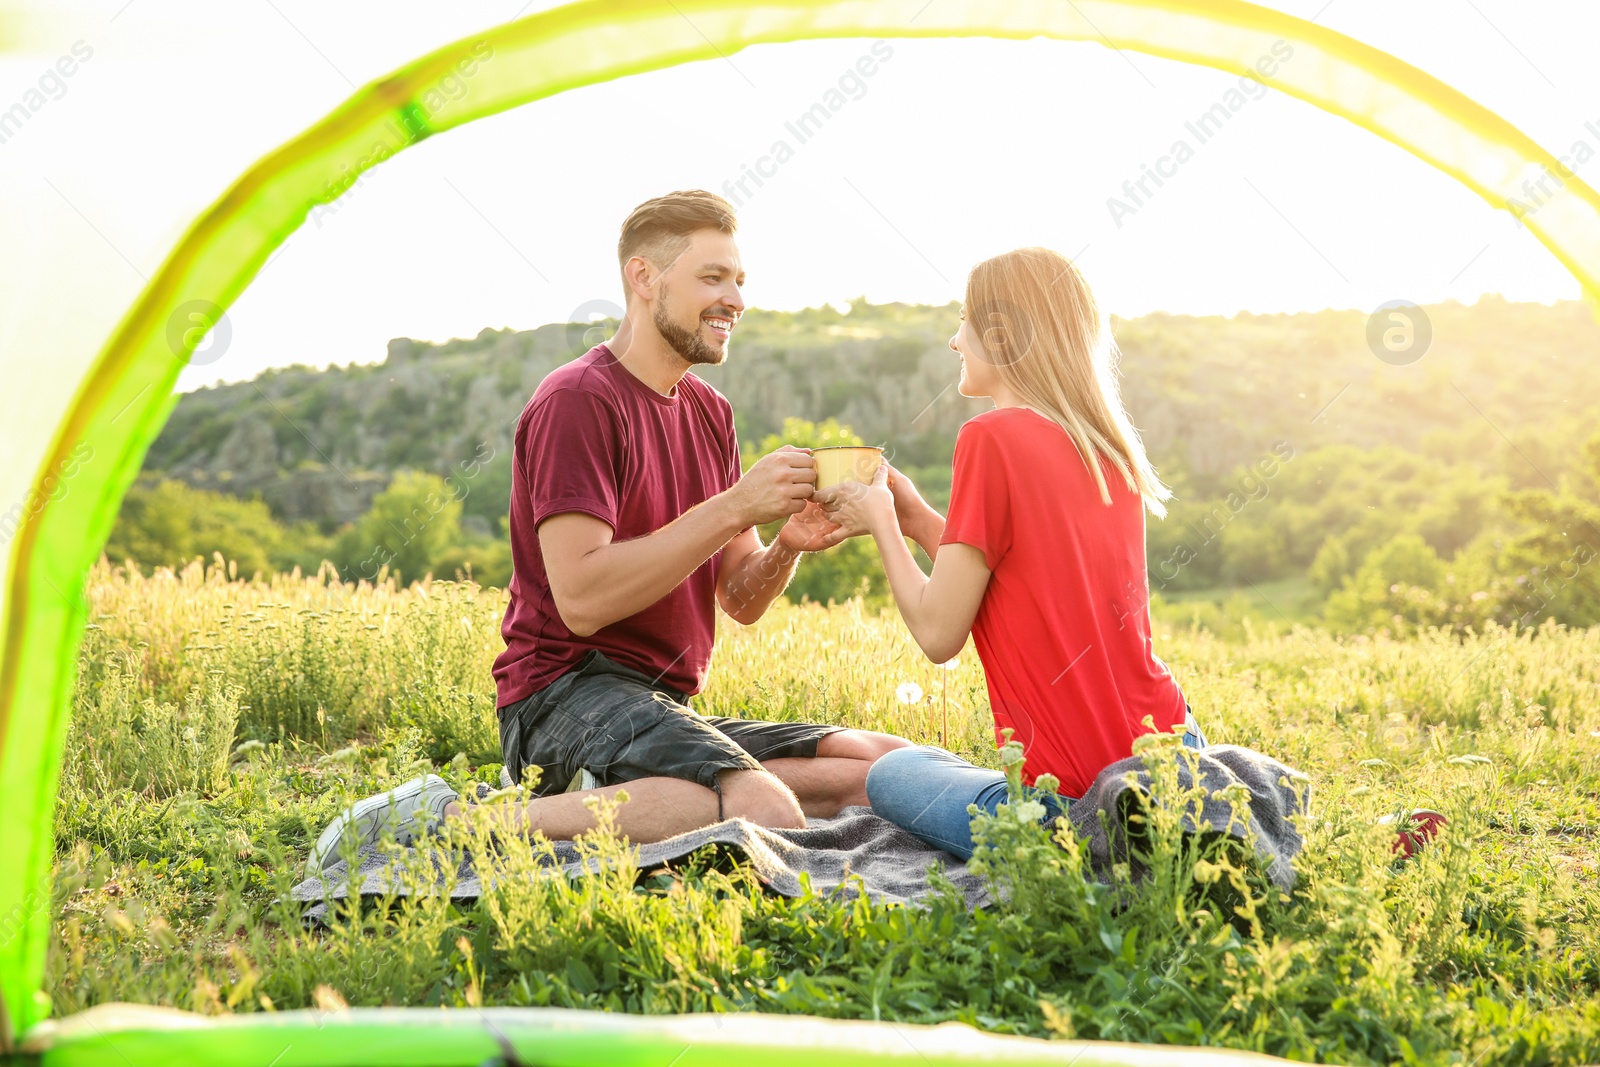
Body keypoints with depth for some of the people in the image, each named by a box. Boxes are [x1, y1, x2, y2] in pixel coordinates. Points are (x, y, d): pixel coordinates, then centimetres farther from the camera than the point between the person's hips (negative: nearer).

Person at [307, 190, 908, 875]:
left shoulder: (710, 413, 17)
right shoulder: (578, 400, -9)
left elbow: (741, 602, 14)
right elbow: (582, 600, -20)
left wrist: (788, 547, -8)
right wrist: (732, 509, -19)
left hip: (662, 708, 9)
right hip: (567, 693, -9)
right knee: (766, 816, -33)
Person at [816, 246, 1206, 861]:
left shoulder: (992, 437, -15)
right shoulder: (1111, 446, 7)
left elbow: (938, 632, -13)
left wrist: (881, 522, 2)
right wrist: (915, 518, 14)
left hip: (1077, 797, -7)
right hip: (1177, 754, 8)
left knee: (891, 773, 22)